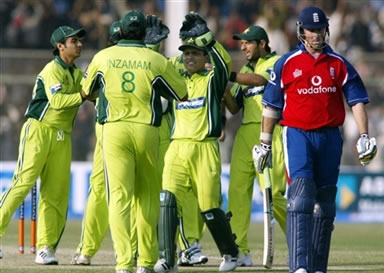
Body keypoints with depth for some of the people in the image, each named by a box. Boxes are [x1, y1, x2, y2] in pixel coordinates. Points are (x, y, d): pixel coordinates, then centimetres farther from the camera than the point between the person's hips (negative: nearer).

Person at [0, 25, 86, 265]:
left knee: (57, 193, 0)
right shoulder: (52, 70, -6)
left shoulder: (77, 74, 19)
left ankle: (45, 248, 1)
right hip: (39, 130, -7)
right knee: (23, 181, -17)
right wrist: (83, 95, -24)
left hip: (62, 137, 7)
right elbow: (57, 101, -20)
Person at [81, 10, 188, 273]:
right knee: (147, 196, 15)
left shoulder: (103, 57, 5)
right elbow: (182, 94, 11)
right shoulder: (158, 61, 1)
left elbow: (87, 92, 21)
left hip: (114, 129, 0)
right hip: (147, 131, 0)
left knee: (119, 196, -6)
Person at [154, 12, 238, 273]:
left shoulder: (213, 80, 3)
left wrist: (207, 35, -22)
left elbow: (225, 63, -16)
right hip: (177, 148, 4)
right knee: (168, 200, -14)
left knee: (209, 207, -2)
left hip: (204, 149, -4)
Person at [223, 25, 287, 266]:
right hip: (245, 134, 7)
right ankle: (240, 251, -6)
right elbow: (234, 108, 18)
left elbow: (262, 80, -18)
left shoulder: (278, 63, 3)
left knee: (273, 193, -13)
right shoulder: (245, 70, 22)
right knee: (238, 190, -5)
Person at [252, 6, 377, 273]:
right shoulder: (287, 64, 3)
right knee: (301, 196, -17)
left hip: (330, 137, 3)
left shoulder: (339, 64, 7)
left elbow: (357, 100, 5)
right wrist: (264, 144, 7)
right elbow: (272, 106, 7)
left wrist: (364, 137, -6)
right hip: (298, 134, -3)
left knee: (325, 201, 8)